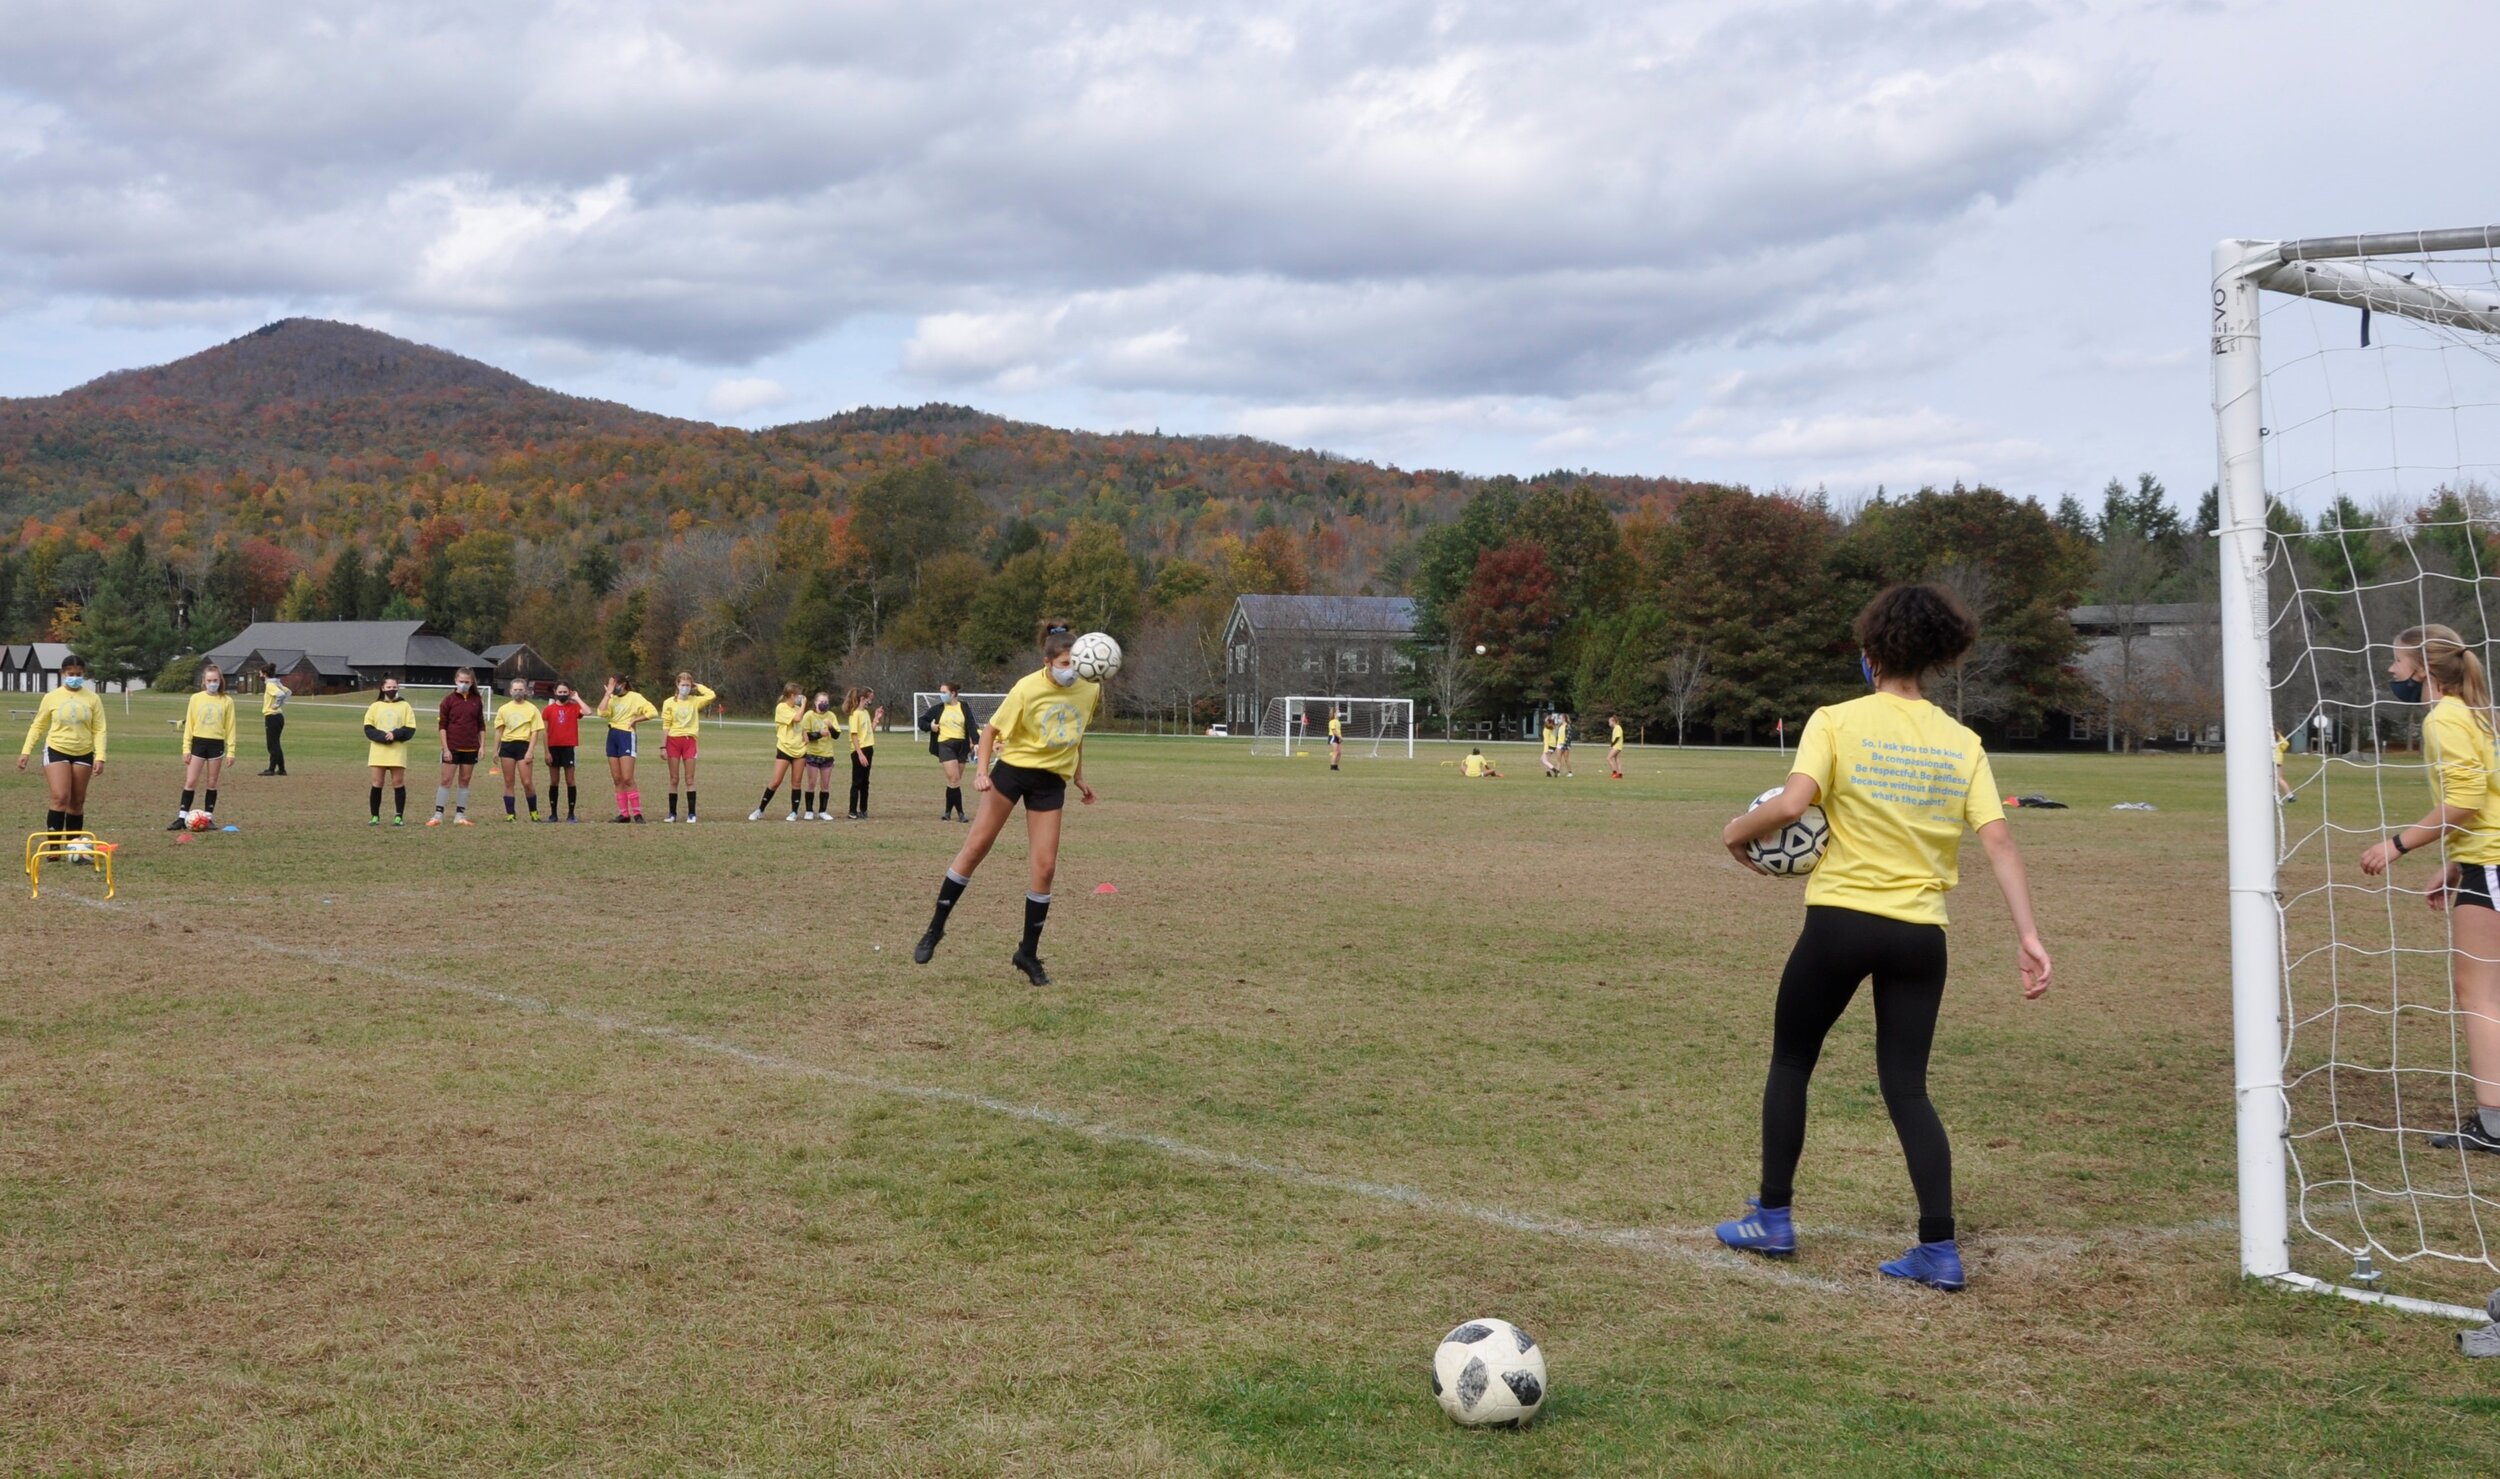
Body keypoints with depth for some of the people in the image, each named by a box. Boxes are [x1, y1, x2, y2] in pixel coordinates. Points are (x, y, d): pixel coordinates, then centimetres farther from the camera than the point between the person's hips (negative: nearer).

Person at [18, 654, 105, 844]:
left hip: (83, 754, 2)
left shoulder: (92, 699, 1)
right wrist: (25, 751, 0)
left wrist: (99, 757, -10)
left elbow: (99, 730, 0)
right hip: (56, 750, -2)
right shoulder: (52, 697, -1)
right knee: (60, 798, -15)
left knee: (77, 802, 8)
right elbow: (38, 726, 6)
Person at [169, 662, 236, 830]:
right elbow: (189, 724, 4)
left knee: (212, 783, 7)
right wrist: (186, 748, 0)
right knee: (190, 782, -2)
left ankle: (208, 817, 14)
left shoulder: (227, 701, 1)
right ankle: (182, 818, 1)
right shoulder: (196, 698, 2)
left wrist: (231, 750, -1)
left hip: (216, 744, 0)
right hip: (198, 742, 0)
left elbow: (230, 727, 3)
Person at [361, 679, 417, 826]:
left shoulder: (405, 706, 7)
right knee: (377, 783, 0)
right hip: (378, 752, 1)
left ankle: (399, 817, 4)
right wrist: (383, 736, -14)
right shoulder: (375, 706, 10)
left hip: (397, 753, -1)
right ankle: (374, 816, 8)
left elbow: (410, 730, 2)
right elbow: (368, 728, 3)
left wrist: (395, 734, -15)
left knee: (398, 783, -1)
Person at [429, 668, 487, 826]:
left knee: (464, 781, 7)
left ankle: (460, 816, 12)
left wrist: (482, 745, 4)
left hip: (470, 748, 3)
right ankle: (438, 815, 0)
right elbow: (442, 726, -4)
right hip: (452, 748, -3)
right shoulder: (449, 700, -3)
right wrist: (445, 748, -10)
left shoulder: (477, 701, 6)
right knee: (446, 780, -4)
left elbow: (481, 725, 12)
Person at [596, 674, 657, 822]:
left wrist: (635, 720, -9)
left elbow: (652, 712, -11)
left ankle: (637, 814, -7)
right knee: (616, 779, 5)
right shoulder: (612, 699, 13)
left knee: (627, 779, -12)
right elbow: (602, 712, -6)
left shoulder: (635, 697, -3)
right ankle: (623, 813, 9)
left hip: (626, 736, -6)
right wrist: (608, 693, -4)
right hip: (612, 736, 7)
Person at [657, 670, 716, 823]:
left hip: (689, 740, 1)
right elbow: (665, 726, 0)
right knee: (673, 779, 3)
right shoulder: (669, 702, 2)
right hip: (673, 740, -1)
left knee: (690, 779, -1)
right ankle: (672, 813, 8)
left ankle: (691, 813, 1)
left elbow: (712, 695, -8)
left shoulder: (695, 701, 6)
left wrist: (697, 686, 3)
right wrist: (663, 746, -6)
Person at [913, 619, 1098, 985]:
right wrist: (981, 770, -19)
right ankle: (935, 928, 11)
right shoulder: (1028, 689, -17)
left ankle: (1028, 953, 8)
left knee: (1045, 866, -3)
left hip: (1052, 781, 3)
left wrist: (1079, 778, 17)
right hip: (1014, 767, -3)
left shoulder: (1089, 690, -4)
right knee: (977, 846, -2)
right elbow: (992, 729, -8)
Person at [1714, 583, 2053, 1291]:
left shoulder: (1837, 722, -6)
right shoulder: (1961, 742, 5)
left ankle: (1772, 1219, 22)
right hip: (1921, 933, 3)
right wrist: (2028, 935, -4)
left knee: (1790, 1061, 16)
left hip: (1841, 920, -3)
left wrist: (1738, 832, -3)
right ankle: (1939, 1248, 4)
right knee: (1907, 1086, 11)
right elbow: (1998, 840, -3)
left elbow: (1792, 803, -21)